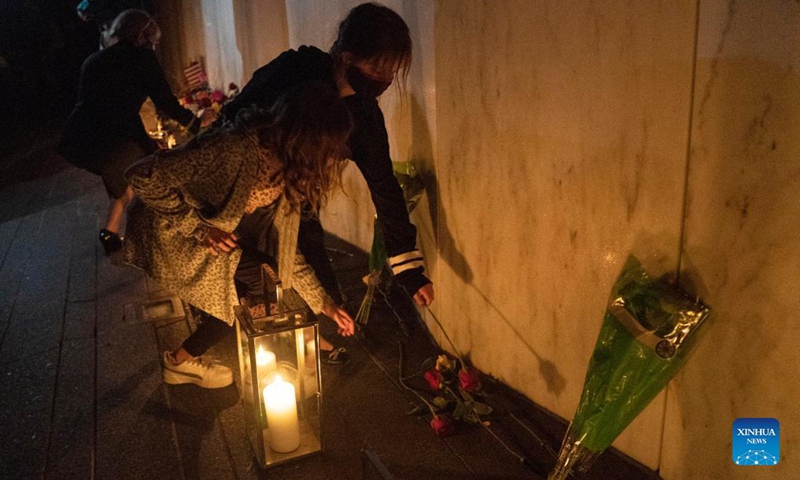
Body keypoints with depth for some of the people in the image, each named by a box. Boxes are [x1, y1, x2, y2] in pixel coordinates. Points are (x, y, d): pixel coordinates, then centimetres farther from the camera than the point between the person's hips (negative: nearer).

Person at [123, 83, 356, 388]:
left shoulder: (290, 175, -8)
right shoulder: (232, 150, -34)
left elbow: (284, 248, 3)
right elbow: (143, 177, -29)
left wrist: (324, 303, 2)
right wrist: (199, 227, -28)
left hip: (210, 237, 7)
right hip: (166, 234, -7)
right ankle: (180, 361, 9)